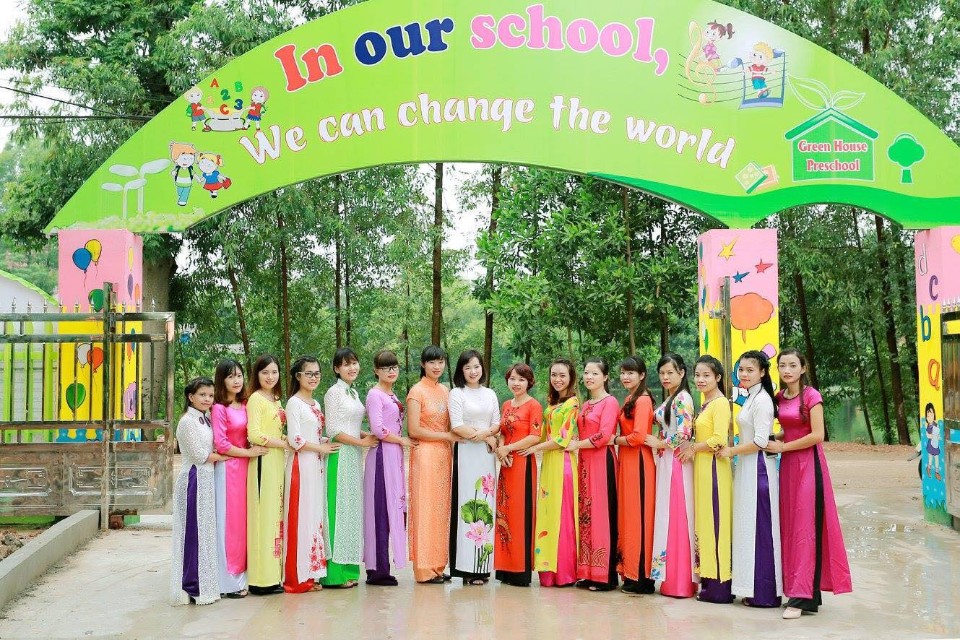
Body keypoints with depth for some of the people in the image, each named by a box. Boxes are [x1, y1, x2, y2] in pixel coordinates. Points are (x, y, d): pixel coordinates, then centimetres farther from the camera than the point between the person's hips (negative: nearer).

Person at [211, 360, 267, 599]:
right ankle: (230, 581, 4)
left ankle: (243, 574, 17)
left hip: (245, 467, 7)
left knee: (243, 520, 9)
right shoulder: (219, 408, -10)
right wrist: (248, 452, -10)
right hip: (227, 469, -7)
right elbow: (220, 444, -14)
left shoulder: (245, 405, 12)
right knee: (228, 521, -3)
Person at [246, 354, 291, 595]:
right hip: (263, 463, -8)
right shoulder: (255, 398, -6)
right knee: (264, 516, -7)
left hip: (278, 462, 8)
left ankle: (274, 572, 13)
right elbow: (254, 435, -15)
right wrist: (284, 444, -11)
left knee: (276, 514, 8)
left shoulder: (276, 400, 18)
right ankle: (262, 578, -3)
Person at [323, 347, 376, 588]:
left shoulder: (353, 392, 16)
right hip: (340, 457, -8)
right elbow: (333, 430, -12)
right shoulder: (334, 392, -7)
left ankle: (349, 568, 15)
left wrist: (368, 435, 4)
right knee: (339, 508, -6)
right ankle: (335, 572, -1)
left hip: (355, 458, 8)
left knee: (352, 509, 9)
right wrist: (362, 441, -9)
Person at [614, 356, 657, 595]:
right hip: (626, 461, 9)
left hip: (638, 463, -9)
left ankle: (641, 577, 2)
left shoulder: (643, 400, -12)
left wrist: (615, 440, -6)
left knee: (638, 516, -4)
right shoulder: (629, 400, 17)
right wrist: (619, 441, -1)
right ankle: (630, 571, 16)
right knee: (627, 515, 10)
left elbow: (638, 436, -19)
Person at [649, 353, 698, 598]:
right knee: (667, 517, 9)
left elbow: (684, 433, -19)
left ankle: (681, 580, -1)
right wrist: (658, 445, 7)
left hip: (677, 463, -9)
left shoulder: (683, 398, -10)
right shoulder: (669, 399, 17)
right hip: (665, 463, 9)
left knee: (677, 517, -6)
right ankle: (671, 578, 14)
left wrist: (659, 443, -9)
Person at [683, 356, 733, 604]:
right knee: (704, 523, 10)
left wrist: (693, 449, -10)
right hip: (701, 468, 9)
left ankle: (720, 586, 0)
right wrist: (692, 449, 4)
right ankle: (709, 578, 16)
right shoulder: (705, 404, 16)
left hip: (714, 468, -9)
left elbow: (719, 439, -19)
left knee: (715, 523, -5)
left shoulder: (720, 403, -11)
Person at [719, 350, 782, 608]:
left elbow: (760, 441, -19)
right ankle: (754, 588, 17)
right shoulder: (750, 399, 15)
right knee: (748, 526, 11)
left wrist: (731, 451, -9)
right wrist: (733, 452, 10)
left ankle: (764, 592, 4)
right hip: (747, 469, 10)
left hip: (758, 468, -10)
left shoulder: (762, 400, -14)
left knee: (759, 528, -4)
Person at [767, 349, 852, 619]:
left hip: (808, 465, -7)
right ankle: (796, 588, 14)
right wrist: (774, 439, 2)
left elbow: (817, 435, -15)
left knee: (805, 527, -7)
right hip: (788, 466, 7)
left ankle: (802, 596, -6)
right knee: (789, 526, 6)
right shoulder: (780, 397, 11)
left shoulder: (811, 396, -9)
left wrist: (782, 447, -11)